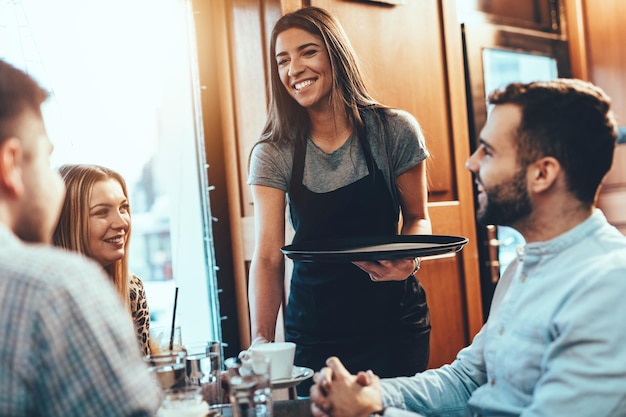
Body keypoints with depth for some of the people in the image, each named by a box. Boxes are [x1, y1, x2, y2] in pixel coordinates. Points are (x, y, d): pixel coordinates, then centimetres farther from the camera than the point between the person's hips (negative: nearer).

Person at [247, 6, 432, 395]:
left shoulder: (394, 130, -7)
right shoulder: (273, 154, -6)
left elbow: (417, 217, 4)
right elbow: (268, 256, -11)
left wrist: (409, 257, -19)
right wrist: (261, 342, -23)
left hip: (393, 320, 0)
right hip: (313, 330, 1)